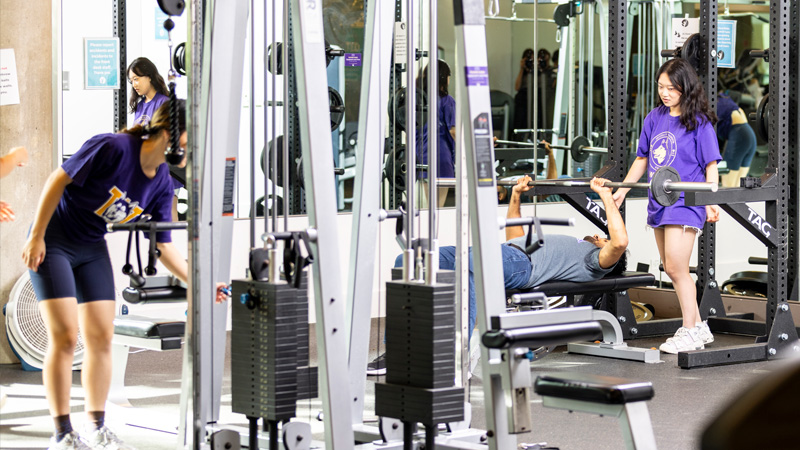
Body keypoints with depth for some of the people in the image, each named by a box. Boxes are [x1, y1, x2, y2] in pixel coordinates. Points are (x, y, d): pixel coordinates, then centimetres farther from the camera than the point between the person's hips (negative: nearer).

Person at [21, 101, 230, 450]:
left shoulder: (162, 184, -5)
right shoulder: (113, 148, -25)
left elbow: (164, 247, 0)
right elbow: (58, 181, -20)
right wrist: (36, 237, -18)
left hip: (92, 249, 7)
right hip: (53, 241, -7)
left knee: (101, 336, 2)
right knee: (64, 336, -11)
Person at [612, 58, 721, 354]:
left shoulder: (698, 121, -5)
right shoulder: (654, 118, 12)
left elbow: (710, 166, -6)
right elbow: (642, 159, 20)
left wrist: (711, 202, -15)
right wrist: (622, 191, 17)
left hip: (686, 202, -7)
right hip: (659, 203, 7)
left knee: (676, 268, -11)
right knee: (672, 270, 10)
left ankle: (690, 331, 0)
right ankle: (698, 326, 19)